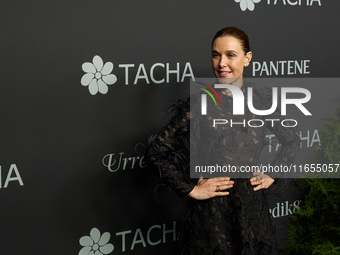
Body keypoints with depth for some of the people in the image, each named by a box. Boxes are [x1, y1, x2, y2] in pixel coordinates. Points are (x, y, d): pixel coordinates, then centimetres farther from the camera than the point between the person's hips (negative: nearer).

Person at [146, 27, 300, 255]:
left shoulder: (262, 101, 0)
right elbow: (156, 152, -11)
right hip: (211, 212, -3)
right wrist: (190, 190, -10)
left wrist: (272, 174, 4)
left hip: (253, 210, 3)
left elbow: (292, 142, 15)